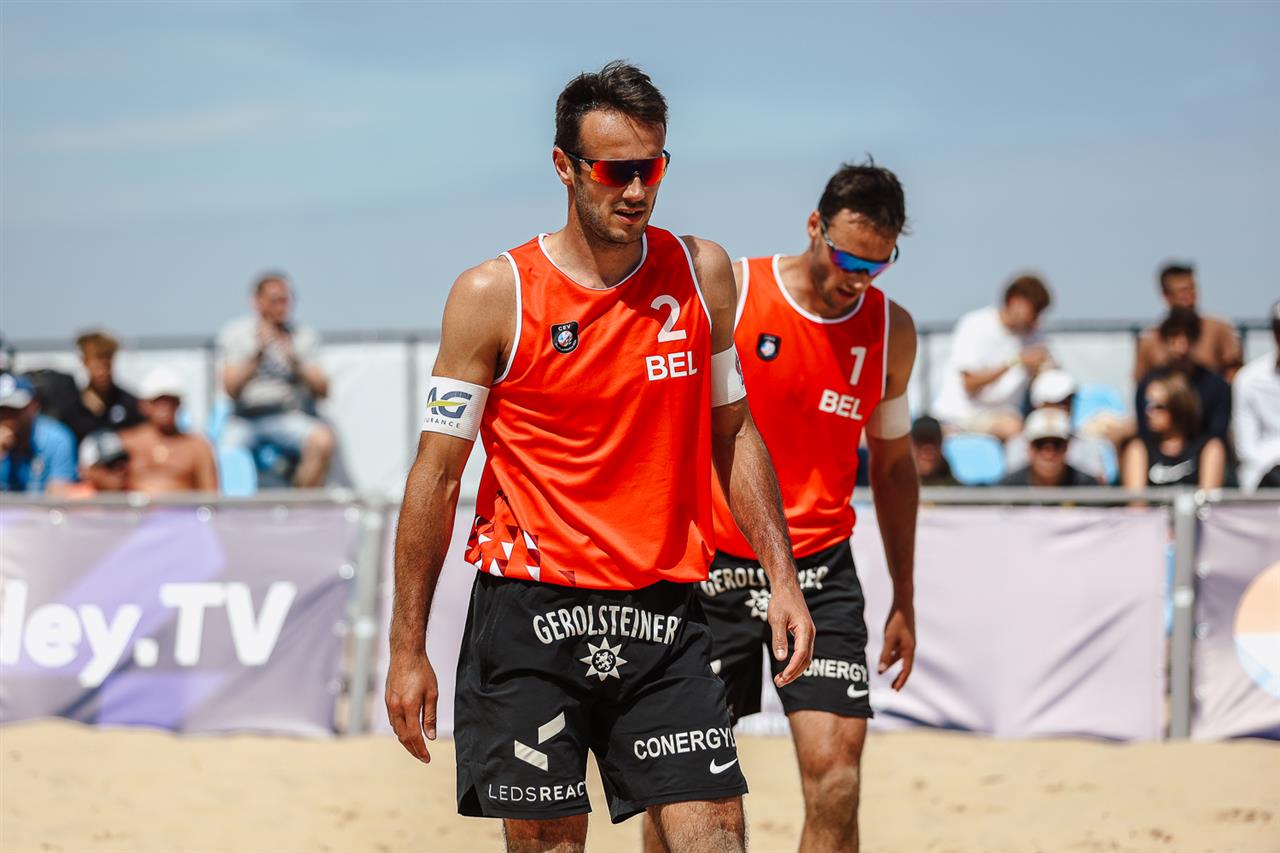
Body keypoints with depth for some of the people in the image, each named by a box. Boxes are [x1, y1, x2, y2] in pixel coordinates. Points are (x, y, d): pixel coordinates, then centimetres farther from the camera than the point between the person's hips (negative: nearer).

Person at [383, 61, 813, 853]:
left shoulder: (703, 272, 6)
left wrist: (782, 578, 8)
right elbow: (437, 475, -1)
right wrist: (408, 648, -3)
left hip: (663, 611, 3)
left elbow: (734, 432, 16)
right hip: (531, 611, -2)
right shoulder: (493, 296, -5)